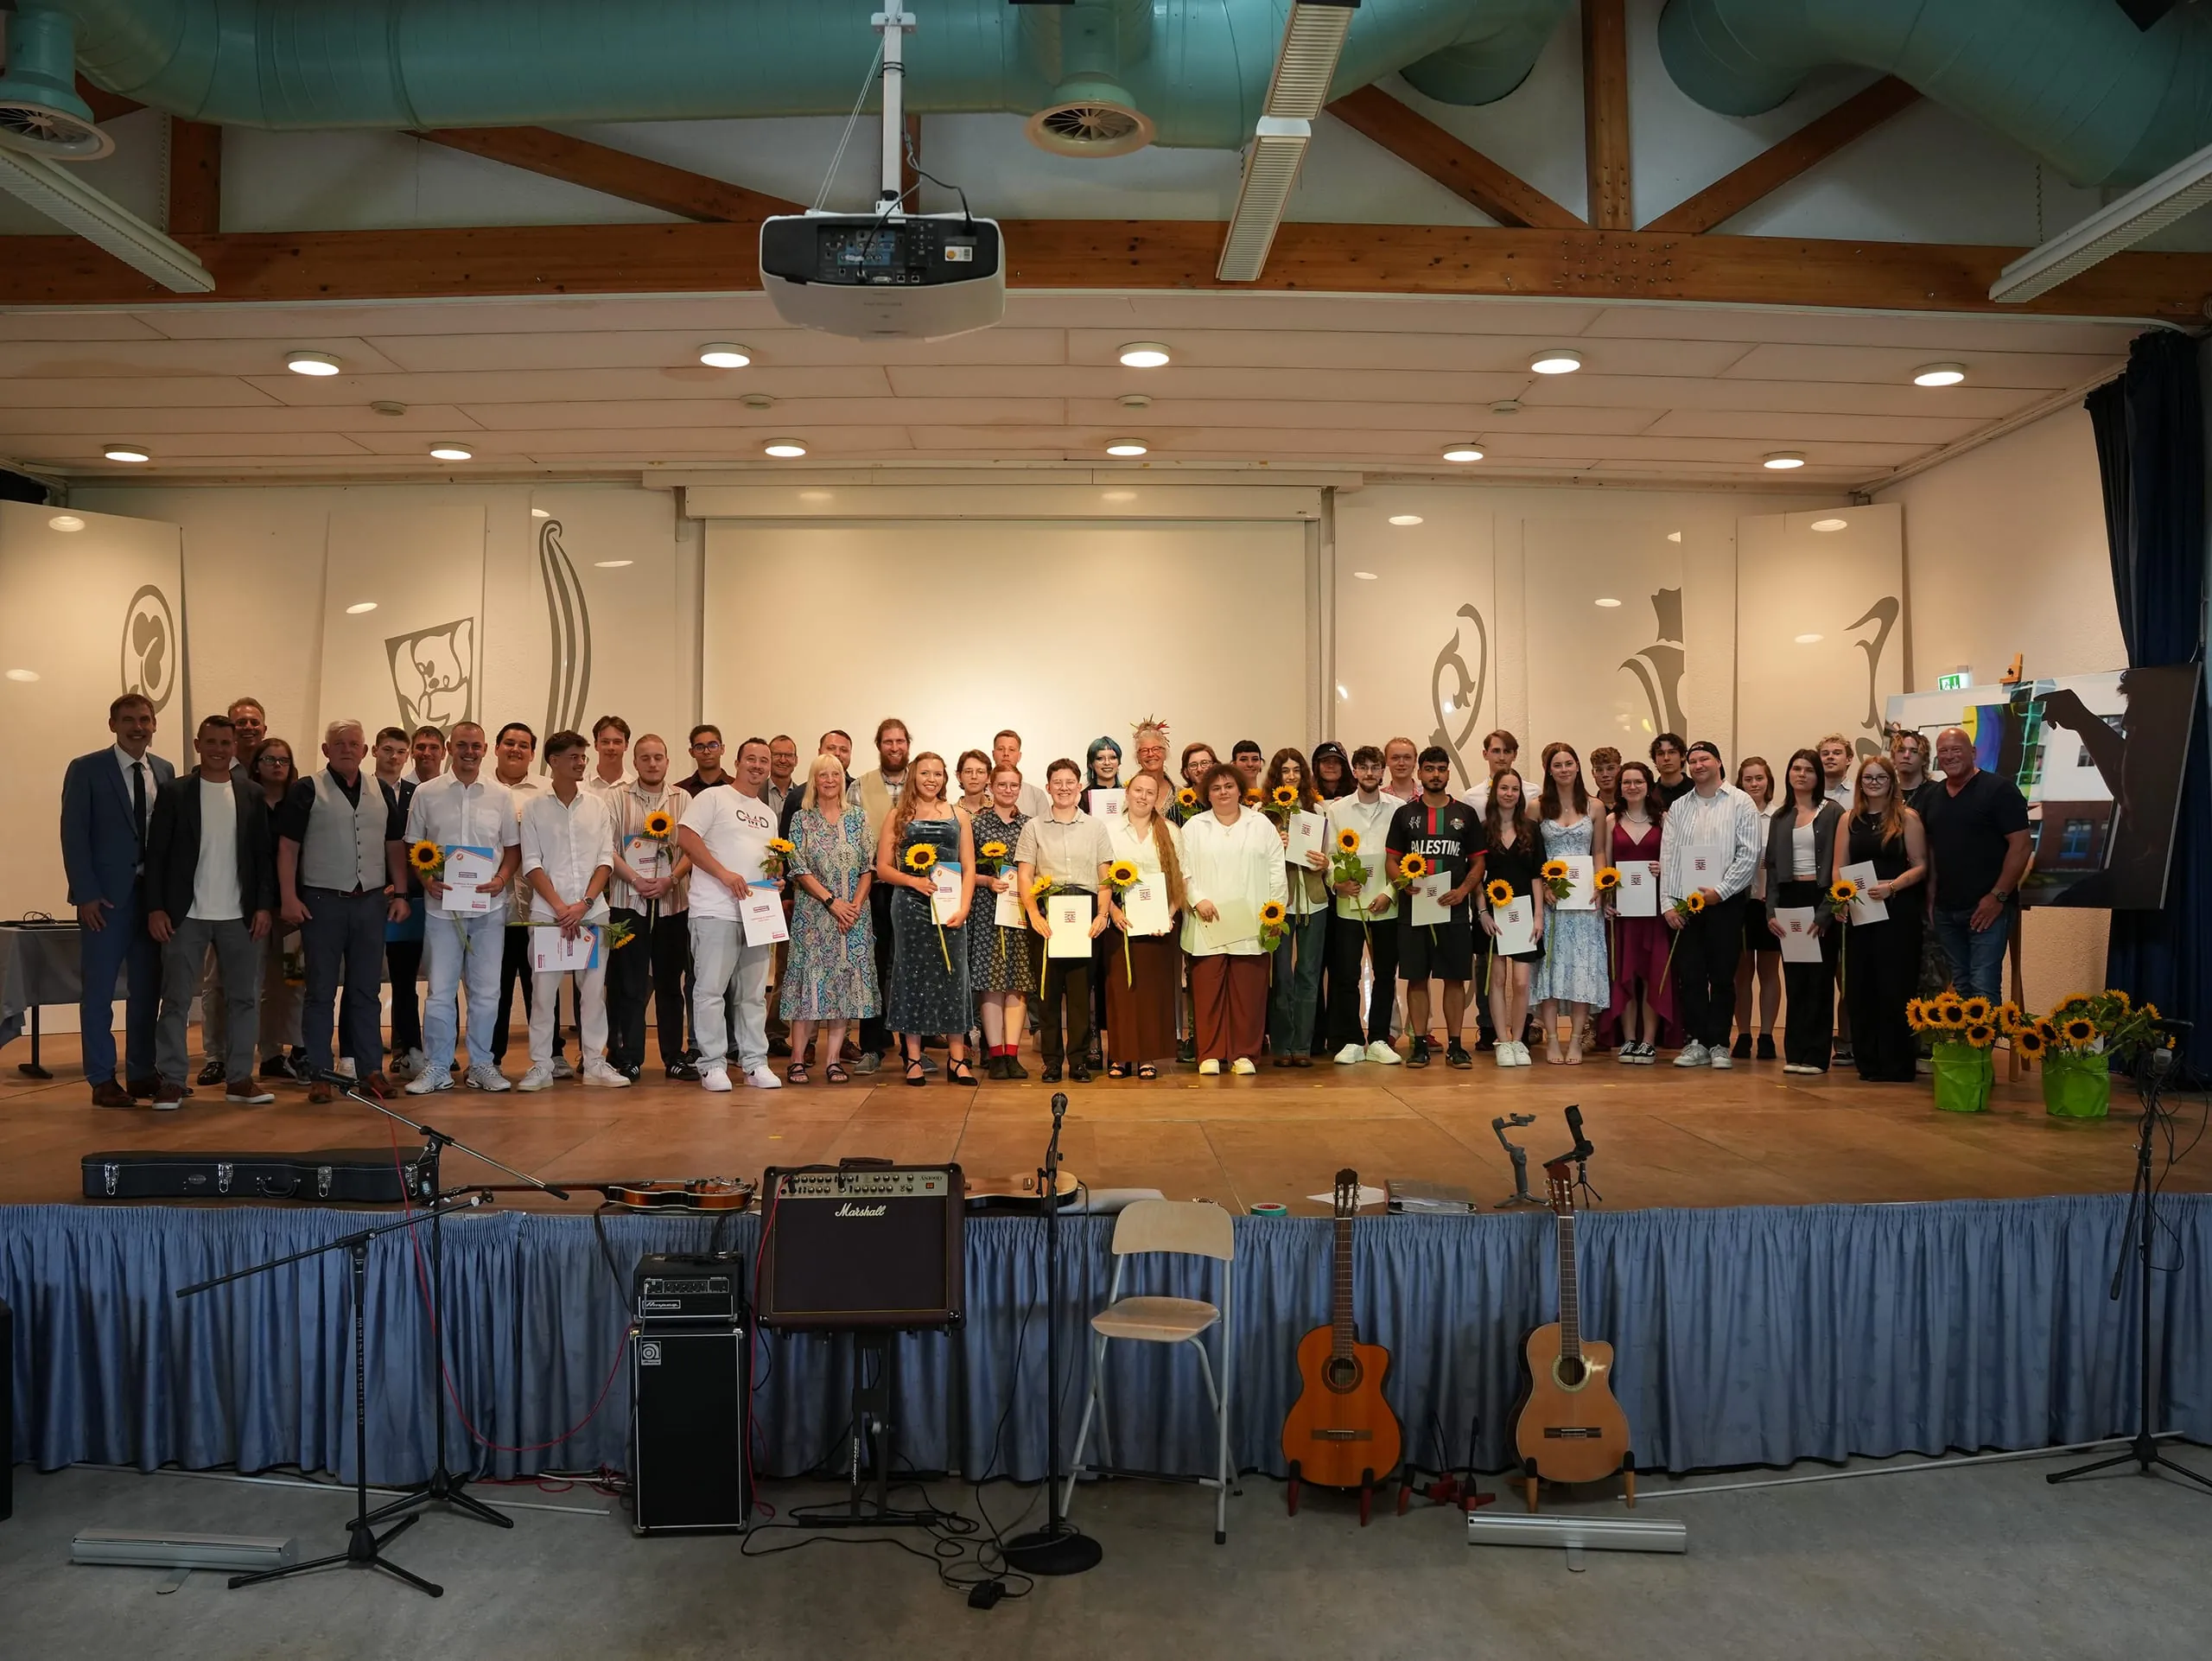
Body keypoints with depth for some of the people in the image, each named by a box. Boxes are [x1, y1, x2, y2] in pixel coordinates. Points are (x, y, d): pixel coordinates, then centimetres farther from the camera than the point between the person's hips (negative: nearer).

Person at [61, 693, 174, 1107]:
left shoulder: (165, 771, 10)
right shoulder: (86, 770, -2)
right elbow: (74, 835, -6)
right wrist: (86, 894, -12)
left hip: (154, 894, 4)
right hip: (106, 895, -4)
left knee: (147, 989, 10)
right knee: (99, 990, 2)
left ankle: (141, 1074, 19)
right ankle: (102, 1080, 9)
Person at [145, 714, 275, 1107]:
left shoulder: (252, 796, 8)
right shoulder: (174, 792, 2)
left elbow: (264, 854, 7)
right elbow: (156, 853, 0)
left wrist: (264, 905, -1)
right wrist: (155, 908, -7)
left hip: (240, 915, 2)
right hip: (186, 915, -2)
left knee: (245, 997, 4)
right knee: (176, 999, 2)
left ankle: (239, 1078, 12)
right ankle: (171, 1080, 8)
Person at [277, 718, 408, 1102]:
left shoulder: (381, 793, 11)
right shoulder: (308, 791, 0)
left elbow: (394, 847, 14)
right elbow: (287, 847, -3)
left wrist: (400, 894, 6)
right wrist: (289, 898, -10)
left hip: (372, 901, 3)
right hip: (322, 901, -3)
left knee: (367, 991, 8)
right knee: (320, 991, 3)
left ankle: (370, 1068, 14)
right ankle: (320, 1074, 8)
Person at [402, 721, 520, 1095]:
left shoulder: (500, 796, 6)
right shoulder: (426, 793, 3)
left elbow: (513, 847, 10)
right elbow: (413, 846, 7)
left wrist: (502, 879, -7)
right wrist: (426, 880, -8)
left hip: (489, 907, 1)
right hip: (441, 905, -1)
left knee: (486, 991, 7)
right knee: (440, 991, 2)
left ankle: (481, 1064, 17)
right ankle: (436, 1068, 11)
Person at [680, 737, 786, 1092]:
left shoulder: (768, 815, 22)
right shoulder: (713, 797, 0)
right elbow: (685, 837, -10)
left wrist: (775, 878, 4)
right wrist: (724, 874, -17)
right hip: (716, 911, -7)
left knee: (754, 993, 9)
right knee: (711, 989, -5)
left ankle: (755, 1063, 14)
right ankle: (713, 1065, 2)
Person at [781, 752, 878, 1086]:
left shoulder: (857, 817, 8)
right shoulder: (802, 819, 3)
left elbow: (868, 867, 5)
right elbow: (798, 870, -5)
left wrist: (856, 903, -8)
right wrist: (831, 901, -13)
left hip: (853, 914, 2)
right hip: (813, 913, -2)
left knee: (845, 981, 1)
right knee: (810, 979, -5)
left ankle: (833, 1059, 6)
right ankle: (798, 1059, 0)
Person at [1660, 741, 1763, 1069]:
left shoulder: (1740, 803, 1)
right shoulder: (1678, 808, 13)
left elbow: (1749, 854, -6)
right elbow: (1667, 857, 9)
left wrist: (1720, 891, -13)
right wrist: (1667, 903, 0)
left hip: (1725, 902, -3)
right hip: (1684, 905, 3)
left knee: (1722, 976, 2)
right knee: (1689, 975, 3)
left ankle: (1719, 1044, 10)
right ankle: (1696, 1042, 10)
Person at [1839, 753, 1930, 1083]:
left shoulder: (1907, 818, 0)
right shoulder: (1850, 820, 11)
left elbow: (1921, 867, -3)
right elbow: (1839, 867, 9)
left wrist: (1891, 886, -18)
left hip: (1897, 912, -4)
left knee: (1894, 986, -2)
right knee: (1860, 987, 4)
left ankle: (1898, 1064, 5)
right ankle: (1869, 1062, 12)